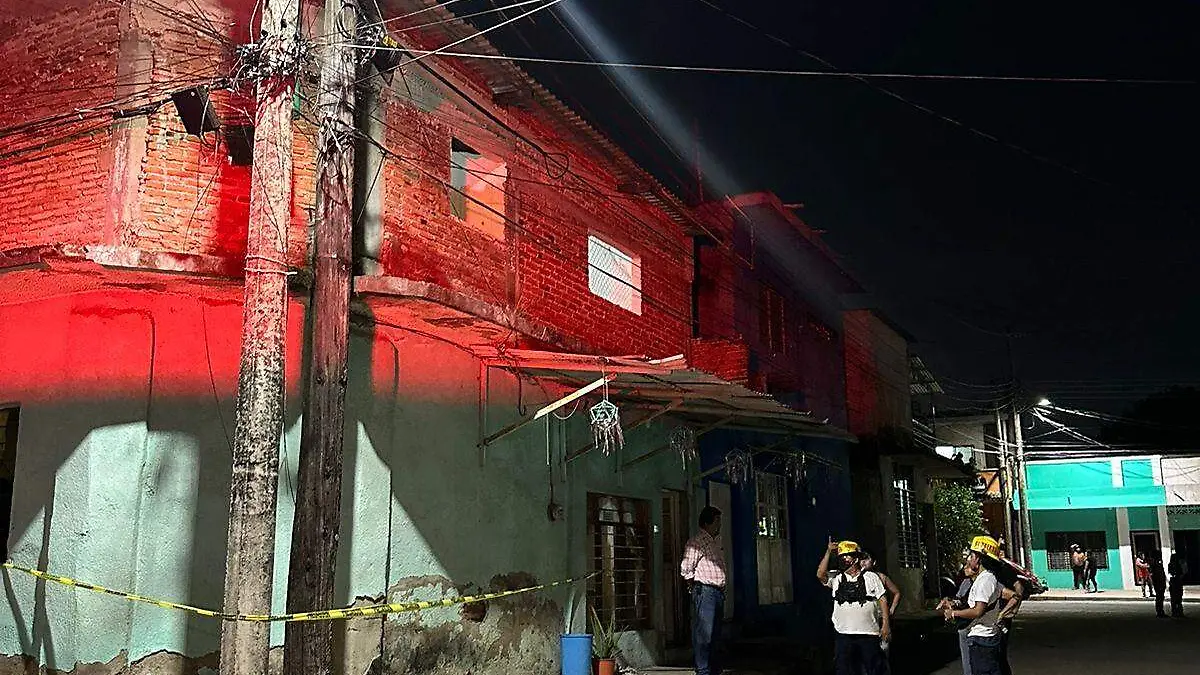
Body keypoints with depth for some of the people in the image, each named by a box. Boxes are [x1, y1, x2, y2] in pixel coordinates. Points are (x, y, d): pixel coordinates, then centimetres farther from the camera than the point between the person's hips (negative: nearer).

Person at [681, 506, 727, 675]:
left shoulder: (716, 541, 18)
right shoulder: (696, 542, -9)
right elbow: (685, 569, -12)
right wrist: (695, 587, -1)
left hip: (719, 591, 9)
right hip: (704, 592, -9)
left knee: (715, 634, 13)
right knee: (703, 633, -8)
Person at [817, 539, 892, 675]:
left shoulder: (871, 577, 5)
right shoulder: (836, 578, 9)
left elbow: (882, 600, 2)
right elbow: (820, 575, -9)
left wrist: (886, 624, -6)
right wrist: (829, 552, -10)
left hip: (869, 633, -2)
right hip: (844, 634, 2)